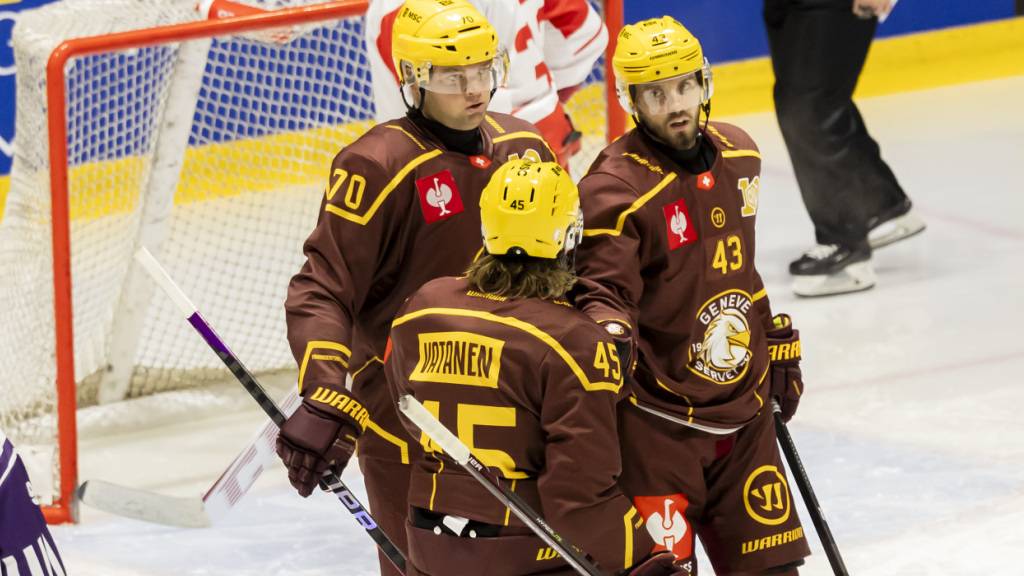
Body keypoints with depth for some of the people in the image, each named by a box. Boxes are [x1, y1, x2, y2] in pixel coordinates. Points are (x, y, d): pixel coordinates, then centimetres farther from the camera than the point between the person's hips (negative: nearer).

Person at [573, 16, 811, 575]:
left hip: (742, 412, 7)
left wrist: (776, 345, 24)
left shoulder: (739, 155, 7)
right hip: (656, 418, -7)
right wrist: (607, 328, -42)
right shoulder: (613, 187, -16)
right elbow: (601, 287, -20)